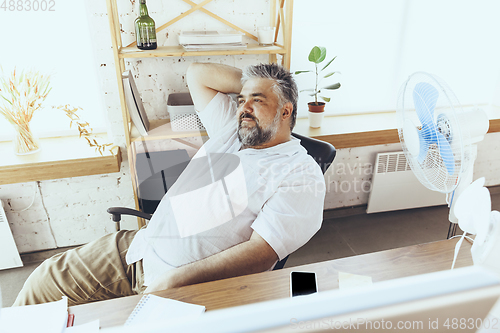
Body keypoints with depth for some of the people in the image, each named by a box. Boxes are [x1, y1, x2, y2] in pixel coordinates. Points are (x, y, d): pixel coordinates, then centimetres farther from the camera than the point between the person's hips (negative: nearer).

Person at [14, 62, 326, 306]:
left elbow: (260, 255, -21)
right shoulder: (233, 129, 8)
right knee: (46, 281, 10)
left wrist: (173, 281, -23)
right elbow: (197, 72, 15)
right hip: (140, 246, 7)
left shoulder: (302, 175, -13)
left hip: (188, 287, -6)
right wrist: (250, 82, 10)